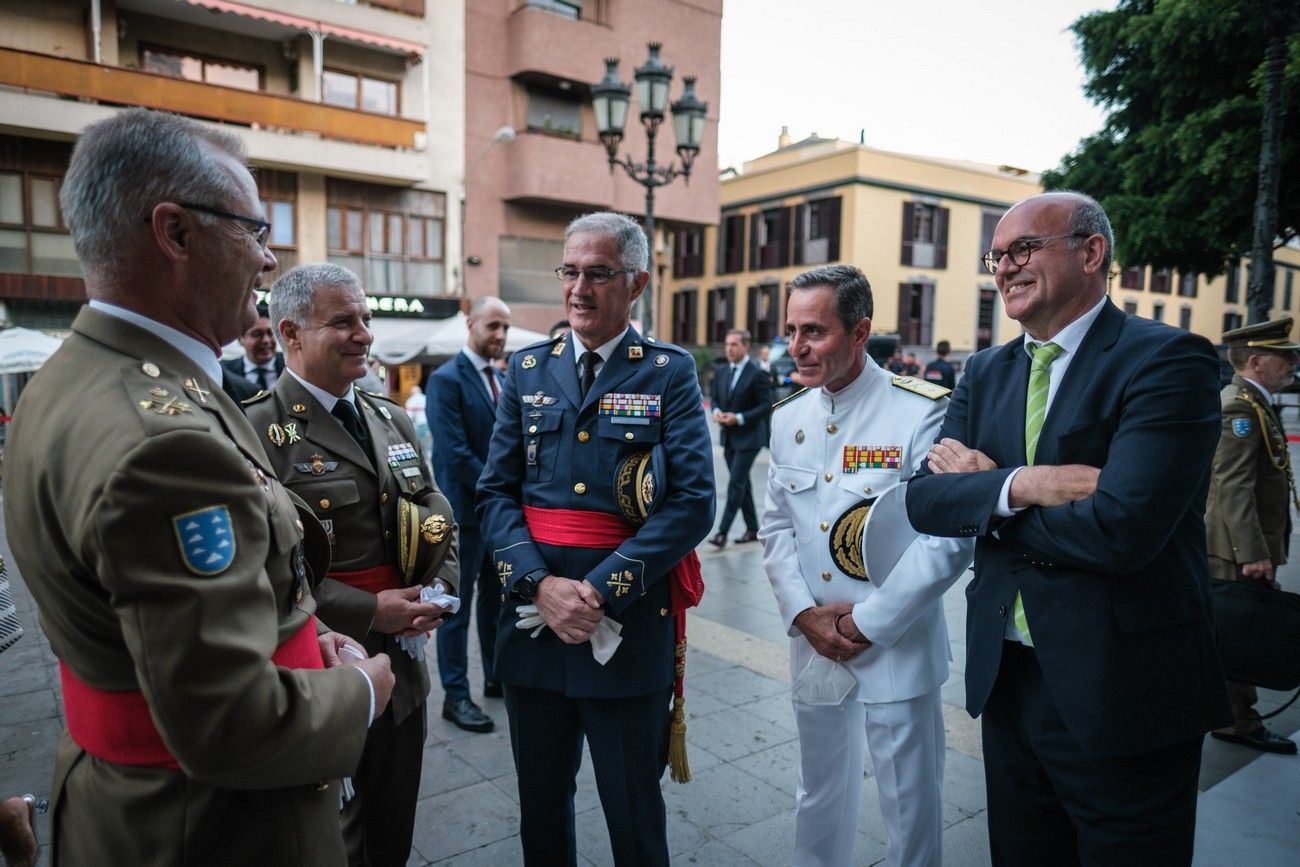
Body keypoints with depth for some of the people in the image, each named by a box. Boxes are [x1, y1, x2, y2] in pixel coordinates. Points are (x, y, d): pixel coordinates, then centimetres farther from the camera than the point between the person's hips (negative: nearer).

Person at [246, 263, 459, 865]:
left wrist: (439, 589, -6)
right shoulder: (258, 431, -14)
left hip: (402, 670, 6)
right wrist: (368, 612, -21)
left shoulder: (391, 419, 9)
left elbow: (439, 520, 11)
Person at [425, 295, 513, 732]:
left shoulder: (502, 379, 10)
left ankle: (497, 676, 32)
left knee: (496, 598, 17)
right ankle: (455, 695, 17)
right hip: (466, 509, -7)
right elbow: (456, 454, -19)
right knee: (458, 606, 5)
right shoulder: (446, 379, -13)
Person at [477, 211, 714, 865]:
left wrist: (601, 590, -18)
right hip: (532, 618, 3)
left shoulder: (671, 373, -3)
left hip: (629, 626, -3)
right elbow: (495, 492, 2)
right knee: (540, 805, 20)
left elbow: (693, 501, -12)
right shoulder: (527, 369, 6)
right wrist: (540, 584, -13)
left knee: (634, 814, 14)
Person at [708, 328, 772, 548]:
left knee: (735, 484, -10)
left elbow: (766, 405, -12)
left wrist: (739, 418, -19)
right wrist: (716, 411, -5)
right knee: (741, 483, 14)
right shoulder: (721, 371, 9)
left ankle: (722, 533, -9)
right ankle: (752, 529, 25)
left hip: (748, 437, -7)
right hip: (728, 437, 7)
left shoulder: (757, 374, -11)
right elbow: (715, 398, 17)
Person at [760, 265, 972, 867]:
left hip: (896, 651, -5)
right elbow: (776, 527, 8)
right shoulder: (788, 418, 5)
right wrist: (806, 614, -6)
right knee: (819, 799, 21)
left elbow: (949, 540, -17)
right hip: (814, 648, 5)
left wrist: (866, 623, -15)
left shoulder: (923, 411, -15)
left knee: (910, 812, 12)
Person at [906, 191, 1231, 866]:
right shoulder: (986, 372, 6)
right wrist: (1019, 485, -22)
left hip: (1122, 696, -6)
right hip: (1006, 678, 6)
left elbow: (1120, 528, -27)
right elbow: (924, 500, -4)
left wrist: (984, 485, -13)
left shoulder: (1169, 360, -14)